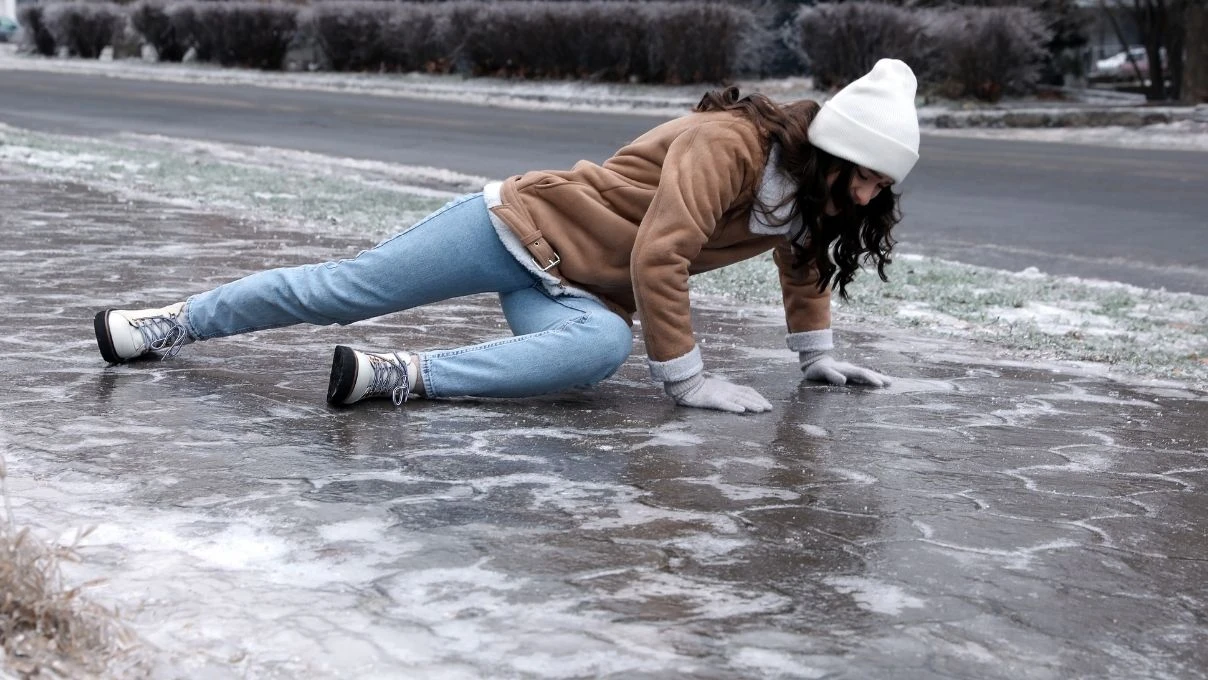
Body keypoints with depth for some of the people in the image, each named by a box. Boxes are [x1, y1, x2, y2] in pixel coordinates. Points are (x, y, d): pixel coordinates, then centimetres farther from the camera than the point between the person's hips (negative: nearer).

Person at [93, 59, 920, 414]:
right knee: (343, 288, -3)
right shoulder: (729, 143, -25)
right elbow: (657, 257, -30)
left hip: (576, 292, 6)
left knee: (603, 346, -30)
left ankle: (400, 374, -29)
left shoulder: (810, 192, 1)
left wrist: (819, 358, 22)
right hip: (523, 222, -5)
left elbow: (804, 264, 23)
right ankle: (175, 322, 12)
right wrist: (687, 377, -25)